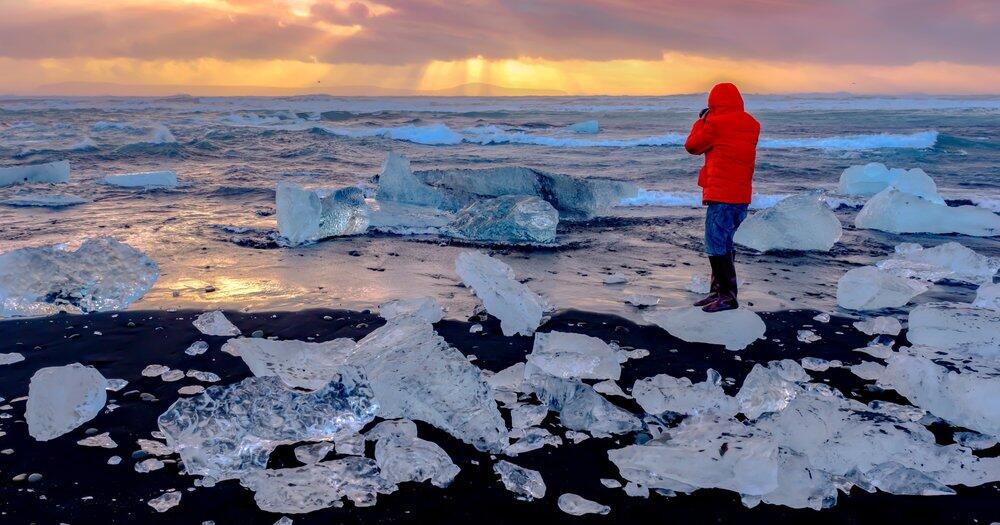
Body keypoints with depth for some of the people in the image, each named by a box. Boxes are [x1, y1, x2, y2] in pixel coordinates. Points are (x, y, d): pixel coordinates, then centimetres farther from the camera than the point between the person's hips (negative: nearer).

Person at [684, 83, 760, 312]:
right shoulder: (752, 125, 11)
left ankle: (728, 295, -7)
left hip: (721, 194, -8)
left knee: (717, 245, -5)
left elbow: (692, 146, 1)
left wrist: (701, 120, 14)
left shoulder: (716, 123, -10)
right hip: (742, 194, 8)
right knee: (725, 244, 15)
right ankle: (719, 291, 20)